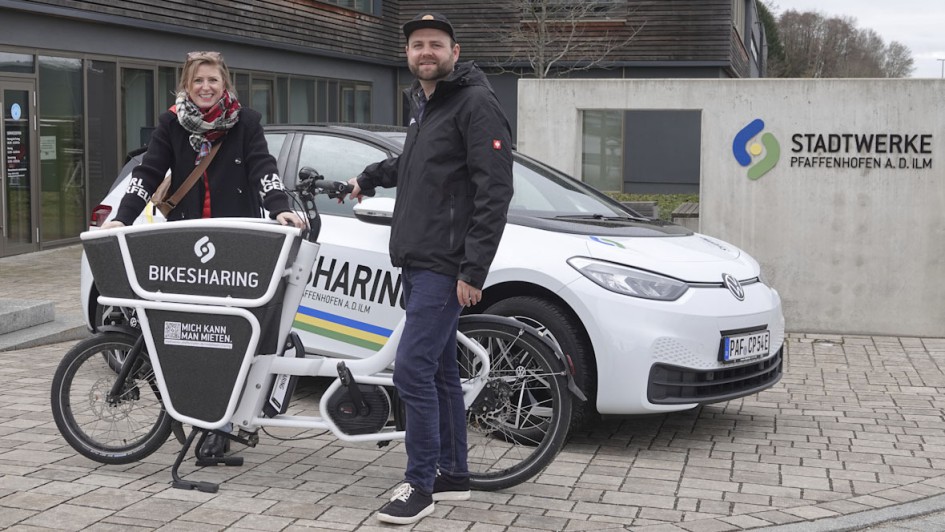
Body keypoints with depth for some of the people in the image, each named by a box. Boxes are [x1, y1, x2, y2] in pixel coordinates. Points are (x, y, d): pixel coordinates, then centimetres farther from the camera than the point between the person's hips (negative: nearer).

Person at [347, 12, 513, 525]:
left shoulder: (475, 102, -12)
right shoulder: (422, 102, 17)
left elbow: (495, 191, -18)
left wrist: (473, 269, -21)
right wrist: (370, 176, 45)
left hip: (445, 268, -9)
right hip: (417, 262, 9)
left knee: (413, 369, -12)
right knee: (440, 370, 13)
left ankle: (420, 484, -3)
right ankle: (453, 474, 22)